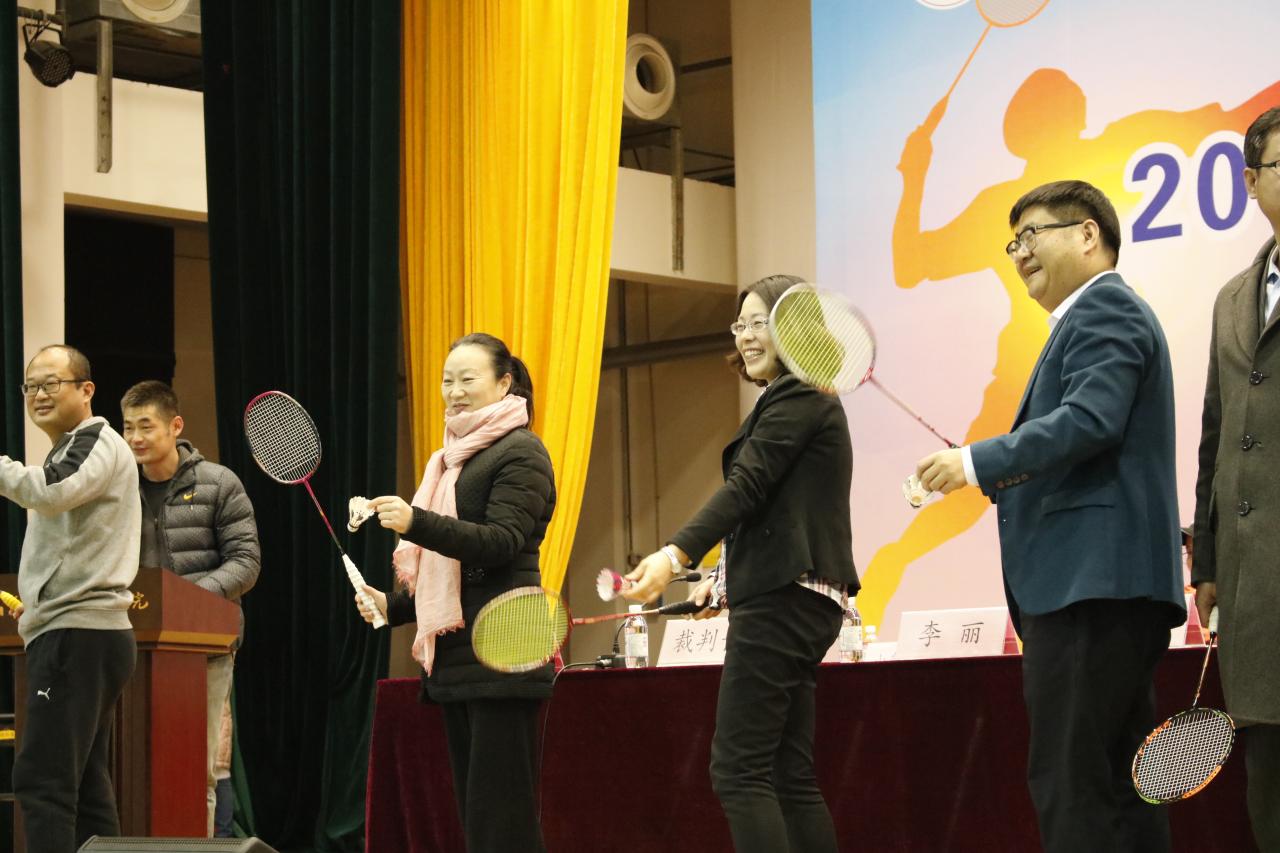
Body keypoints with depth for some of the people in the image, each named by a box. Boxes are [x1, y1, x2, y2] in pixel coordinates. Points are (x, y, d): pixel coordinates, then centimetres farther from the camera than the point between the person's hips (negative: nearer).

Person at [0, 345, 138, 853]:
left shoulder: (97, 443, -6)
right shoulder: (74, 448, 25)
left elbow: (50, 491, -27)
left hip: (77, 636, -11)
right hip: (81, 634, 11)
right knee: (85, 788, 9)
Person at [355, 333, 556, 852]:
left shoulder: (519, 453, -5)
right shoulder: (453, 459, 21)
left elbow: (500, 542, -20)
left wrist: (416, 524, -31)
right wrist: (394, 605, 12)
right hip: (455, 659, 9)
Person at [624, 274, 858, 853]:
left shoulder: (798, 397, -9)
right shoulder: (805, 399, 22)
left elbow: (748, 486, -21)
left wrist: (675, 555, -32)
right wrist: (726, 580, 24)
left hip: (783, 601, -11)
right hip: (798, 598, 11)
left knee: (738, 768, -13)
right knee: (790, 774, 9)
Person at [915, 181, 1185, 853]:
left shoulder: (1104, 307, -5)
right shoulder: (1095, 314, 26)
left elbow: (1090, 420, -20)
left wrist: (978, 462, -18)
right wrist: (999, 479, 14)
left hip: (1091, 582, -11)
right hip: (1109, 587, 11)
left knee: (1069, 783, -12)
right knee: (1117, 785, 10)